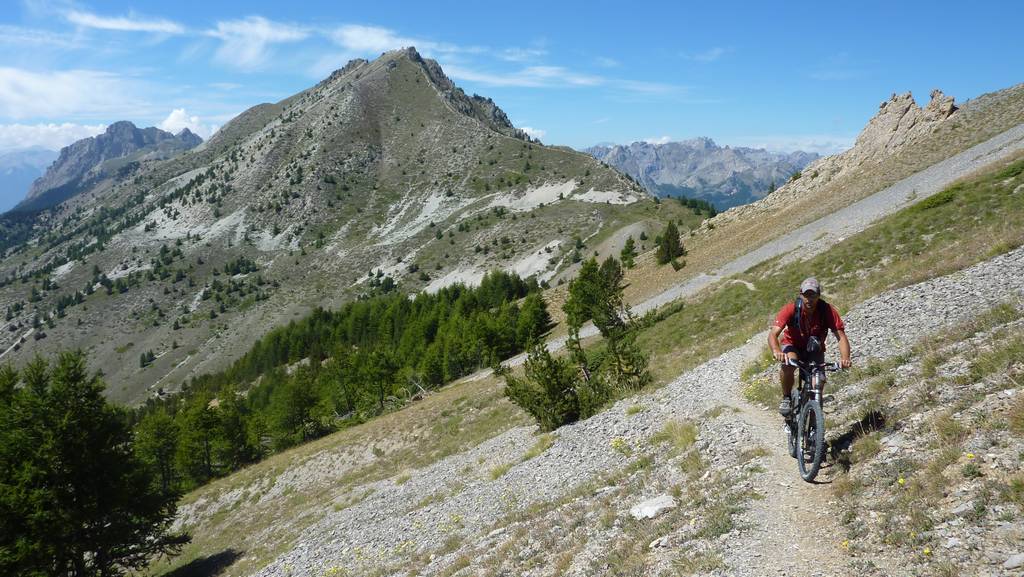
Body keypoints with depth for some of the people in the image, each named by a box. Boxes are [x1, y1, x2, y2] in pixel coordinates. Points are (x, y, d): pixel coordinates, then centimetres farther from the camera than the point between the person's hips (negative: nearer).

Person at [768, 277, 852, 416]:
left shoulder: (827, 311, -23)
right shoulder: (791, 309, -26)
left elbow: (841, 337, -26)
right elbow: (773, 334, -35)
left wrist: (845, 358, -46)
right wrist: (776, 351, -57)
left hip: (815, 351, 1)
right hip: (792, 346, -1)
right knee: (788, 365, -35)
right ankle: (786, 398, -10)